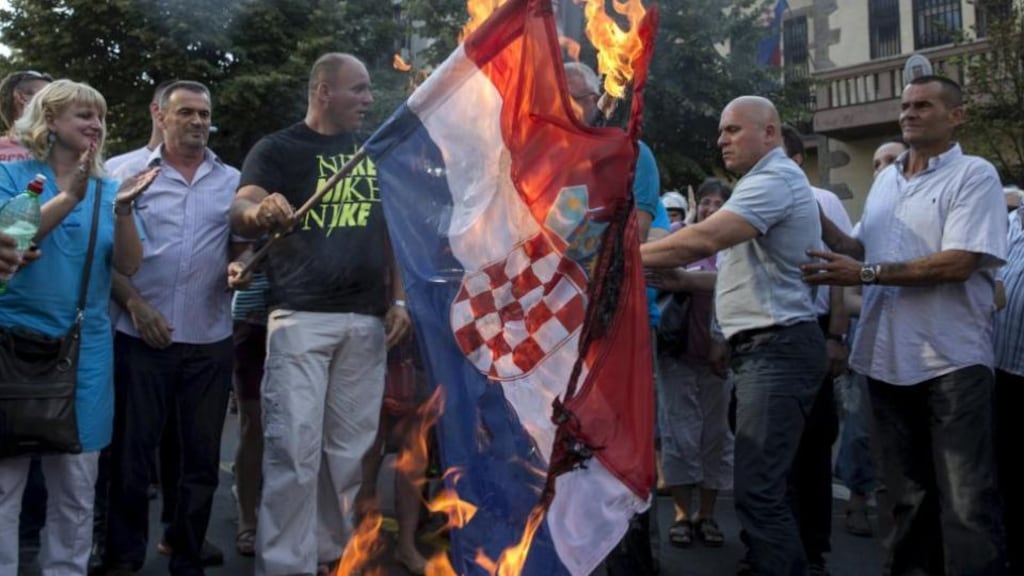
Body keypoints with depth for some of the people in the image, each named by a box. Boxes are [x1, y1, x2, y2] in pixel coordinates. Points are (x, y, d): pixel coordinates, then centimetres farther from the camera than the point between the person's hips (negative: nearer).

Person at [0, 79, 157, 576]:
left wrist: (122, 210, -16)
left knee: (76, 489, 8)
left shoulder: (106, 188, 10)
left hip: (85, 349, 3)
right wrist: (69, 197, -23)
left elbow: (127, 265, 0)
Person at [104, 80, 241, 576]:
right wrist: (135, 304, -11)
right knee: (131, 452, 4)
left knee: (202, 456, 9)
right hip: (142, 337, -2)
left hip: (210, 341, 2)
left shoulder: (232, 181, 10)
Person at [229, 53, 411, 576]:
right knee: (294, 447, -8)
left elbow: (392, 229, 16)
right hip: (301, 317, -4)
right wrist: (259, 210, -38)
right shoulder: (277, 150, 0)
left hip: (366, 319, 5)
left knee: (349, 446, 10)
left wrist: (399, 300, 5)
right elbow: (239, 214, -14)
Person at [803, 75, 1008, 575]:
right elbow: (864, 252, 17)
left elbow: (959, 263, -19)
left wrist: (864, 274, -19)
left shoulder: (974, 175, -7)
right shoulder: (885, 181, 15)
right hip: (889, 358, 7)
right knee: (907, 492, 18)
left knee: (965, 501, -1)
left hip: (951, 361, -7)